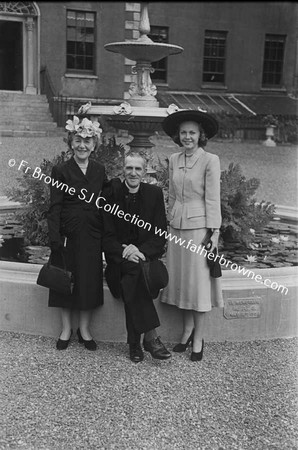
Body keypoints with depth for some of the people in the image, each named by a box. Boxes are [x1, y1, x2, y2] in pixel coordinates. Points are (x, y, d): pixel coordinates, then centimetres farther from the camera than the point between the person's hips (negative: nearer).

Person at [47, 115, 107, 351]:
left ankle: (84, 329, 22)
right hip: (68, 235, -2)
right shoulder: (61, 171, -3)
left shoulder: (100, 170, 7)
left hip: (92, 236, 2)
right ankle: (66, 328, 23)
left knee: (90, 281, 7)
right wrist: (54, 238, -16)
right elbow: (55, 207, -7)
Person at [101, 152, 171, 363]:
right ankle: (151, 336, -30)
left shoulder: (155, 193, 4)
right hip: (119, 259, -1)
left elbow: (160, 234, 0)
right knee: (133, 270, -33)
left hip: (146, 256, 1)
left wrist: (142, 251, -18)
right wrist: (125, 252, -21)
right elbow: (107, 236, -3)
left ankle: (135, 342, -24)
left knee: (132, 280, -31)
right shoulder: (110, 193, -1)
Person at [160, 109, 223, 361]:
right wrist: (170, 222, 11)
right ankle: (187, 330, 23)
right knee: (180, 279, 9)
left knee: (199, 281, 1)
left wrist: (213, 231, -11)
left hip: (199, 226, -5)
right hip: (177, 226, 5)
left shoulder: (210, 161, -7)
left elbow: (213, 198, -8)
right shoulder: (174, 160, 9)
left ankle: (198, 339, 12)